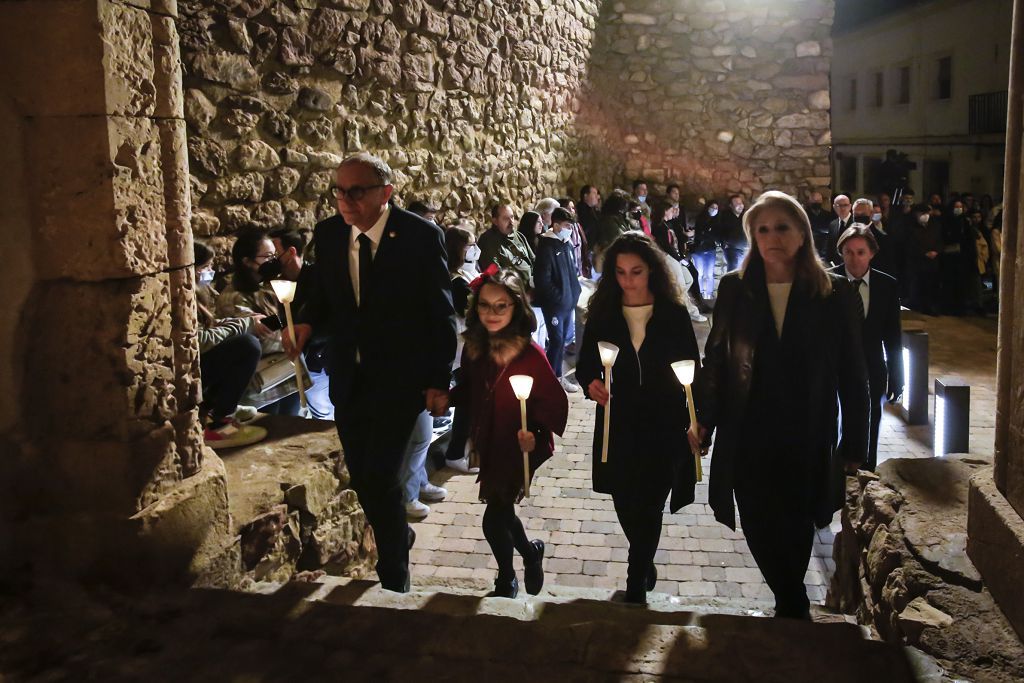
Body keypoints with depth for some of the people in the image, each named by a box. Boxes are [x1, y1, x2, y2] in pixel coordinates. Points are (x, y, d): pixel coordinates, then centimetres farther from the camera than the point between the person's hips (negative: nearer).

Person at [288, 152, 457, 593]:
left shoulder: (421, 236, -12)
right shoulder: (328, 234, 0)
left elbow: (441, 315, -8)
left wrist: (438, 381, -9)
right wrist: (308, 322, -8)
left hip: (400, 378, -5)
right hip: (348, 379, 5)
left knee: (379, 478, -11)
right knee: (361, 478, 13)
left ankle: (394, 582, 9)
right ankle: (398, 536, 42)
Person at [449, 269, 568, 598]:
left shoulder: (531, 355, -23)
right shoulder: (474, 347, -7)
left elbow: (556, 404, -16)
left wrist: (537, 435, -30)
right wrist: (446, 398, -10)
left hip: (521, 448, -5)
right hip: (488, 444, 5)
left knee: (494, 521, -3)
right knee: (501, 512, 19)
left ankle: (506, 580, 26)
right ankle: (531, 552, 50)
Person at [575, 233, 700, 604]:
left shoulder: (674, 314, -3)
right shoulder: (602, 313, 0)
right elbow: (585, 364, 5)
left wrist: (695, 422, -12)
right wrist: (590, 383, -18)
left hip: (664, 427, -2)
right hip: (618, 427, 2)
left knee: (648, 508, -2)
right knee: (626, 505, 14)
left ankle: (636, 586, 15)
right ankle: (645, 565, 43)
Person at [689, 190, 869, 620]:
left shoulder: (834, 294, -3)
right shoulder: (734, 289, 0)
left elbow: (852, 375, -1)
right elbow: (714, 358, 4)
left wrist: (854, 445, -1)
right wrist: (702, 418, -2)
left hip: (807, 441, 0)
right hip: (748, 439, 1)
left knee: (795, 532, 11)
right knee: (761, 531, 3)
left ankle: (790, 604, 37)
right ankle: (794, 606, 26)